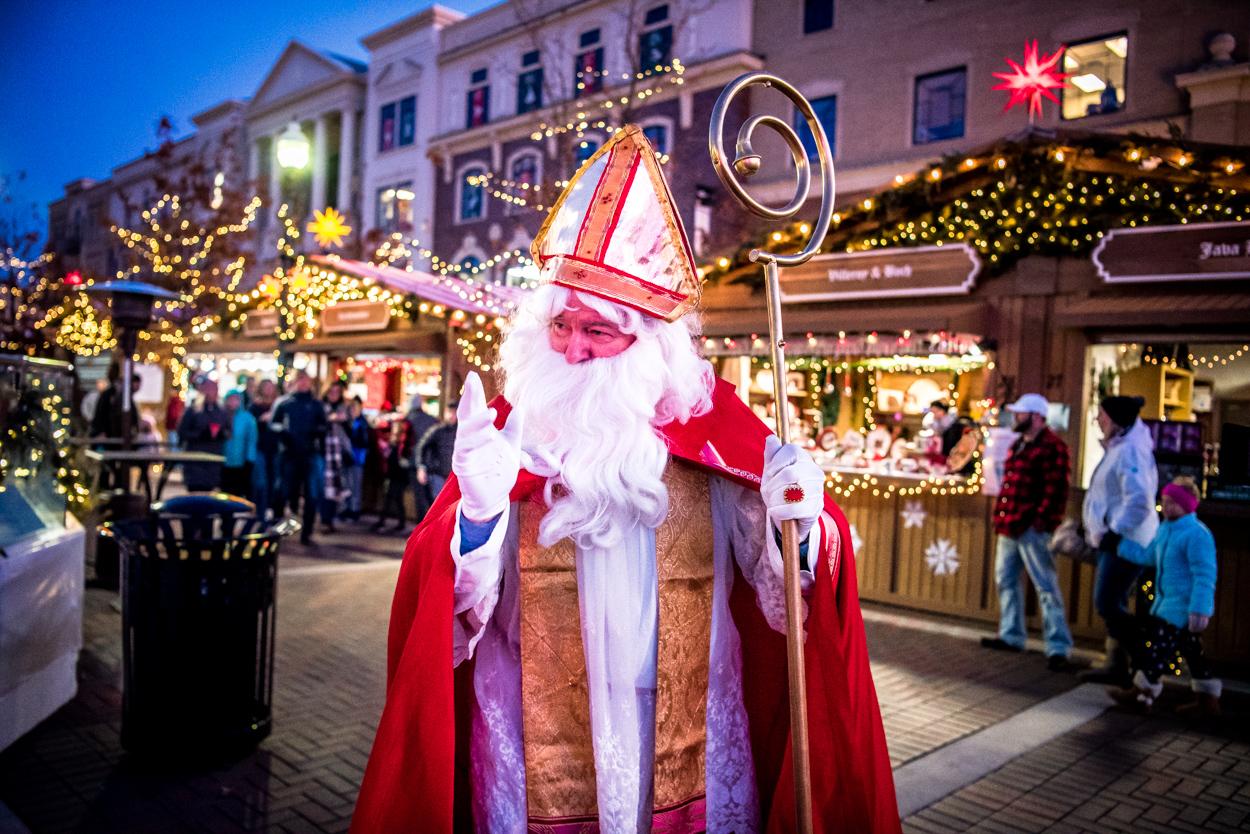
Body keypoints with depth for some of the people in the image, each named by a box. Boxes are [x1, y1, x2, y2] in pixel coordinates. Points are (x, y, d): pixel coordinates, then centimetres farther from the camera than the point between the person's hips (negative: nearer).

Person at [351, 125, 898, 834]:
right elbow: (460, 603, -12)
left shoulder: (708, 424, -5)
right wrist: (480, 514, -31)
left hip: (688, 741, 1)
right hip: (541, 742, 0)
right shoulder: (512, 428, -7)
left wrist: (800, 525, -26)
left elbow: (783, 582, -5)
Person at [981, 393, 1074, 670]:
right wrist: (1000, 516, 18)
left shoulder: (1052, 447, -11)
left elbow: (1056, 489, -17)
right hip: (1008, 527, 10)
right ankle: (1011, 635, 27)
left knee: (1046, 587, -6)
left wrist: (1043, 519, -20)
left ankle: (1058, 648, -4)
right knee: (1006, 581, 16)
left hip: (1031, 529, -10)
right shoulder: (1017, 445, 18)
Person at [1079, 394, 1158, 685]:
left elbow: (1139, 501, -27)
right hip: (1113, 540, 10)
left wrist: (1115, 533, -22)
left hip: (1126, 542, -10)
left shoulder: (1130, 451, -19)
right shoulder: (1117, 447, 14)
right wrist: (1099, 533, 21)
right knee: (1112, 605, 14)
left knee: (1107, 604, -9)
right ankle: (1116, 664, 22)